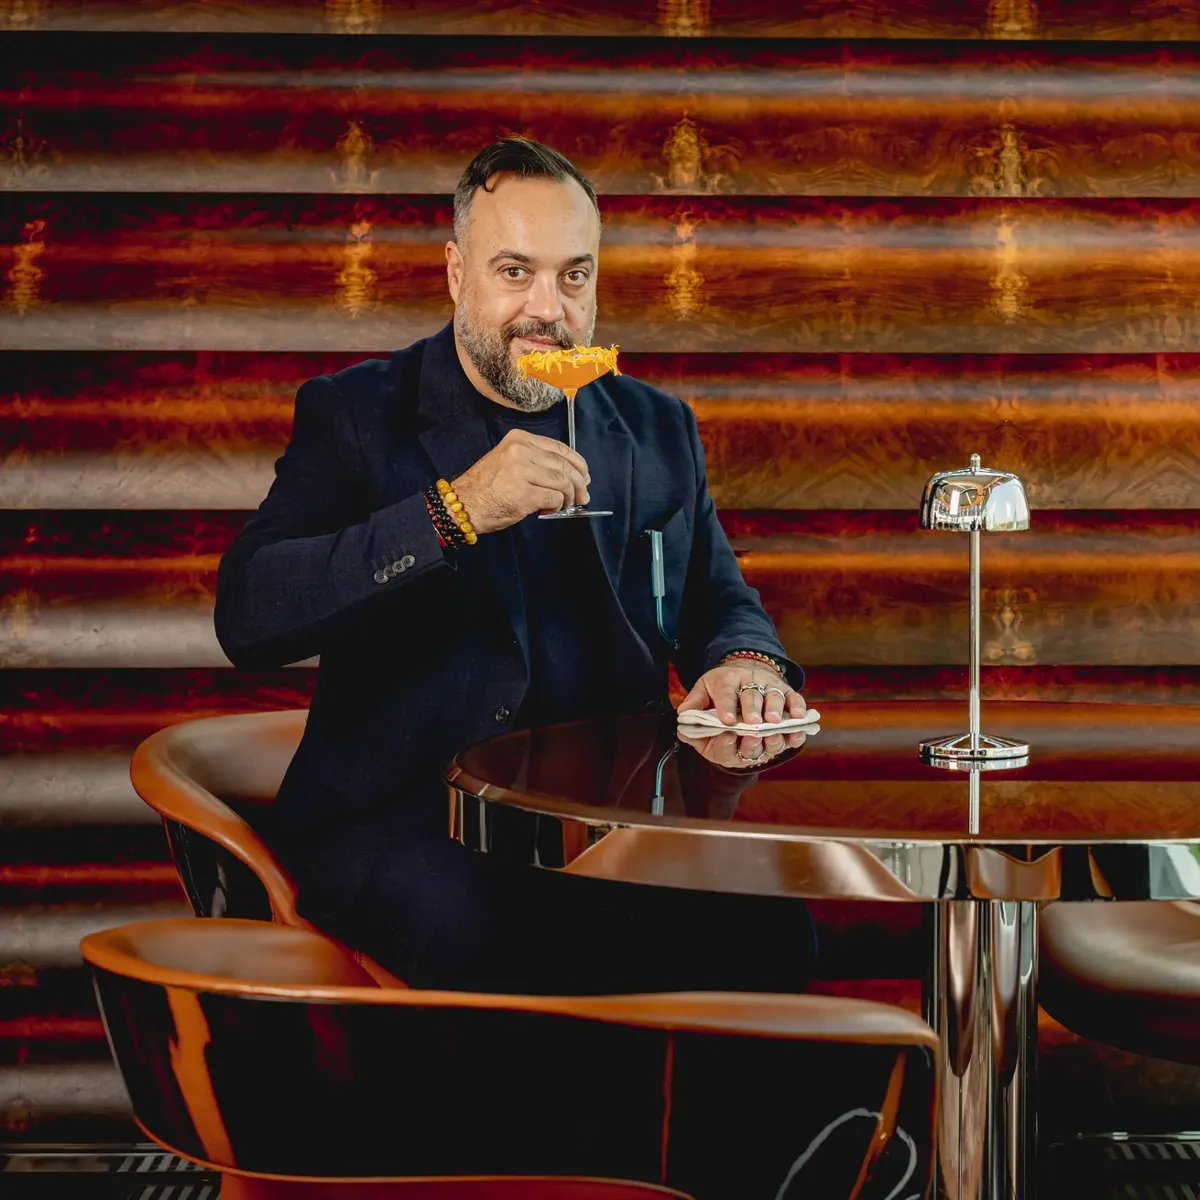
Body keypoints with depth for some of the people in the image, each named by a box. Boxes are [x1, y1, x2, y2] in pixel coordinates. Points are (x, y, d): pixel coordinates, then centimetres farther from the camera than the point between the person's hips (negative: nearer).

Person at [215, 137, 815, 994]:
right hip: (399, 819, -4)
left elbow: (720, 602, 25)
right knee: (513, 952, -35)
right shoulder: (354, 415, 4)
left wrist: (745, 664, -2)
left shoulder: (658, 430, 17)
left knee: (767, 929, -23)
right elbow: (246, 617, -10)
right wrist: (454, 513, -21)